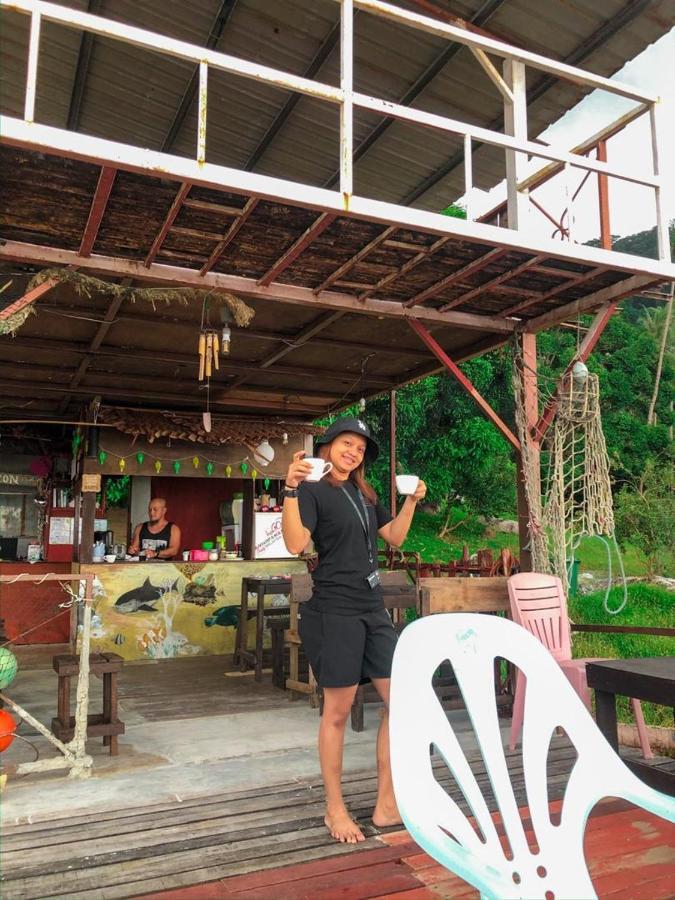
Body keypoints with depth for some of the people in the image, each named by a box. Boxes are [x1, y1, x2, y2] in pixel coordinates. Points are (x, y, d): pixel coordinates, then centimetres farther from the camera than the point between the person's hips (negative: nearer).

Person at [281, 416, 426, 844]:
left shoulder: (364, 493, 16)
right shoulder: (314, 490, -6)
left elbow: (394, 536, 21)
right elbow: (296, 543, -20)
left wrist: (412, 501, 11)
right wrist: (291, 489, -27)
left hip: (373, 609, 8)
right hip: (335, 611, -7)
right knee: (338, 711, 2)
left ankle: (387, 805, 18)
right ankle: (335, 809, 20)